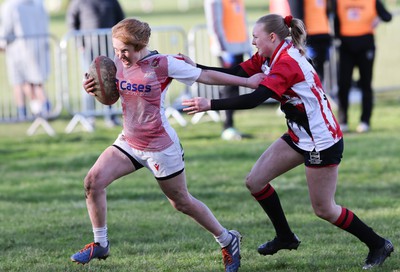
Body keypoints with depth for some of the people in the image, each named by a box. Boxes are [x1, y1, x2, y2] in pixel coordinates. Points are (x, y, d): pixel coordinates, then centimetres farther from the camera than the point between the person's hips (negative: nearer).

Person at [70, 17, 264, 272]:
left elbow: (205, 76, -9)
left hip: (161, 146, -5)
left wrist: (247, 81, -4)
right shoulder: (119, 63, -3)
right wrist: (94, 89, -10)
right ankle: (100, 245, 3)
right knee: (94, 180, -12)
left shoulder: (163, 64, -19)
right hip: (129, 142, 5)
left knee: (182, 202, 6)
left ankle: (228, 240, 28)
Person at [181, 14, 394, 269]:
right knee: (255, 181, 6)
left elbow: (254, 99, -33)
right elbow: (234, 75, 3)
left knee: (324, 209, -1)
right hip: (300, 137, 9)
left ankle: (379, 245, 15)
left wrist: (210, 104, -33)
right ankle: (285, 237, 21)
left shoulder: (287, 63, -26)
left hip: (322, 141, -9)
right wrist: (195, 67, -4)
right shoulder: (268, 58, 3)